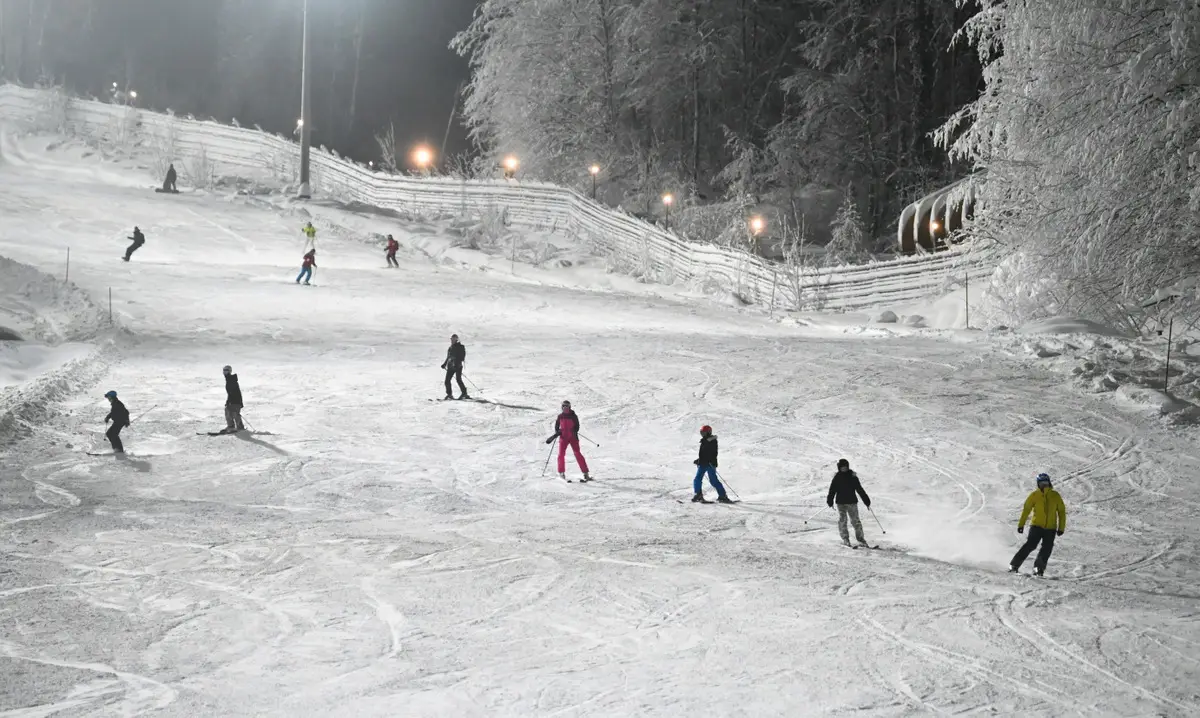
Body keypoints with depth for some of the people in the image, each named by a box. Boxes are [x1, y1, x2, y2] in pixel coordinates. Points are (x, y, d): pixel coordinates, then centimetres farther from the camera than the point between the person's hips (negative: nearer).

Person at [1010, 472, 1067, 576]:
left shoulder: (1055, 496, 2)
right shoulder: (1034, 495, -3)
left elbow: (1062, 511, 8)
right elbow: (1026, 509, 1)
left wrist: (1061, 528, 4)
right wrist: (1021, 524, -4)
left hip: (1050, 528, 2)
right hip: (1036, 526, -2)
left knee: (1047, 549, -3)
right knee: (1030, 545, -12)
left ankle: (1039, 568, 10)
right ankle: (1014, 565, -7)